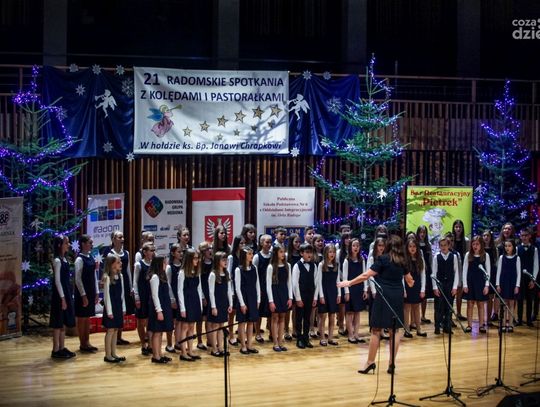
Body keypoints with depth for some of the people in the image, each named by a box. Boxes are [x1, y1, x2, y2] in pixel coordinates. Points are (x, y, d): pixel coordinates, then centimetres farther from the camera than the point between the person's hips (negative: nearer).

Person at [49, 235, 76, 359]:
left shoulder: (64, 259, 11)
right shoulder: (57, 261, -15)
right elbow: (57, 281, -18)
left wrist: (67, 297, 15)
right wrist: (62, 298, -19)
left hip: (66, 293, 9)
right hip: (60, 295, -9)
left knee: (64, 323, 12)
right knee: (58, 323, -3)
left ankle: (62, 348, 19)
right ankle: (56, 350, 2)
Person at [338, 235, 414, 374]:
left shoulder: (383, 259, -8)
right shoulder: (402, 261, 8)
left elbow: (366, 275, -12)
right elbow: (409, 280, 26)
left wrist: (349, 282, -1)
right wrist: (410, 283, 50)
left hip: (384, 296, -5)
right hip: (397, 297, 5)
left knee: (376, 329, 1)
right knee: (394, 330, 7)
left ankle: (370, 362, 4)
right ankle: (391, 363, 8)